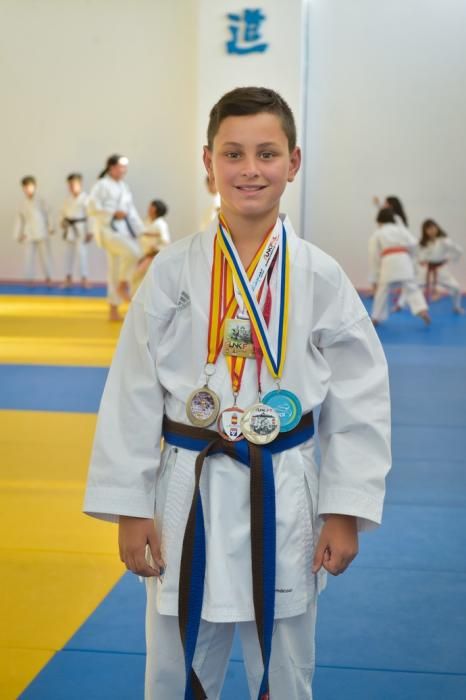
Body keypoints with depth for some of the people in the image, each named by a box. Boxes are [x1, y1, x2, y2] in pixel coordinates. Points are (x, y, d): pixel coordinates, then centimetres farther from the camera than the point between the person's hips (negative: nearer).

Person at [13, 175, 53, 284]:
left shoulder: (41, 201, -2)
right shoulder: (23, 204, 6)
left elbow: (48, 213, -4)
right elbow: (19, 219, 10)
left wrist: (50, 227, -13)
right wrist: (18, 235, 8)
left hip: (42, 233, -2)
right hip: (29, 234, 2)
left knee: (45, 255, 4)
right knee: (29, 257, 2)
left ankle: (48, 278, 14)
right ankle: (29, 278, 10)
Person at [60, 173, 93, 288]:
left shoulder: (85, 198, -12)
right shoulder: (68, 199, 8)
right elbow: (64, 212, 16)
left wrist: (89, 232, -16)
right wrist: (63, 221, -5)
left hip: (80, 228, -7)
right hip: (70, 229, 7)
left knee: (82, 252, -9)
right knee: (69, 253, 13)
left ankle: (84, 279, -1)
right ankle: (68, 278, 23)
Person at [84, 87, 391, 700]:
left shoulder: (321, 277, -5)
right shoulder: (173, 272, -6)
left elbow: (360, 398, -1)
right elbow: (133, 394, -3)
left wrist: (345, 512, -2)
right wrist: (131, 510, -3)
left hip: (285, 497, 0)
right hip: (189, 494, 0)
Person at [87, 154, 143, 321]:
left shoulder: (123, 186, 17)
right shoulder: (102, 185, -7)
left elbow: (130, 210, 19)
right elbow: (92, 207, -13)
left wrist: (141, 230, 8)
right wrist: (114, 213, -19)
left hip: (125, 230, 8)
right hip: (109, 230, -8)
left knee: (116, 271, 9)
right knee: (132, 252, -31)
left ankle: (113, 310, 16)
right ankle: (123, 285, -9)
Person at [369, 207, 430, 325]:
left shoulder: (376, 235, 19)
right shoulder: (401, 229, 20)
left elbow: (374, 258, 14)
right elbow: (413, 243, 4)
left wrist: (374, 279, 16)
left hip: (388, 262, -1)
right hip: (403, 260, 1)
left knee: (382, 292, 13)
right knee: (412, 288, 0)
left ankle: (376, 318, 21)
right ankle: (422, 310, -18)